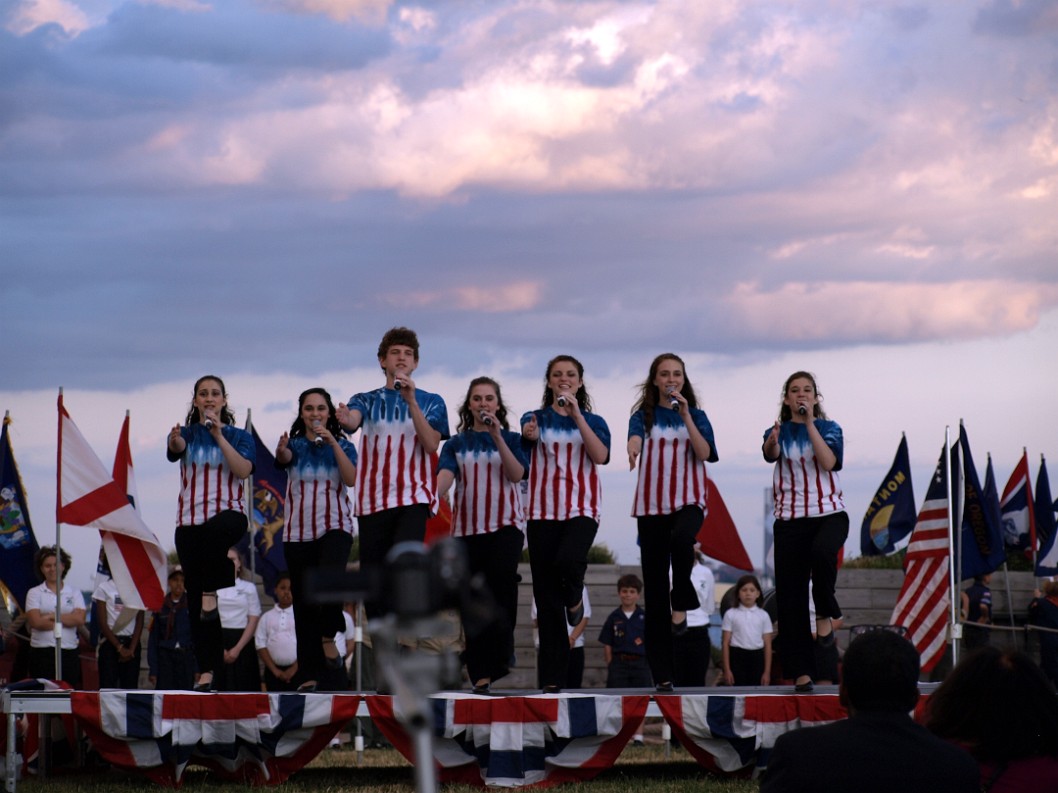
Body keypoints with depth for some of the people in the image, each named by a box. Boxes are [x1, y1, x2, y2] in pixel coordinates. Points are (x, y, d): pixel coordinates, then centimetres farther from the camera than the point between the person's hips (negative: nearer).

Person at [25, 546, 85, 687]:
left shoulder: (74, 594, 10)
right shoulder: (34, 593, 5)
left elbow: (80, 620, -6)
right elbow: (36, 622, -9)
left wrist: (52, 616, -9)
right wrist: (67, 620, -5)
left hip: (69, 653, 1)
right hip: (41, 653, -1)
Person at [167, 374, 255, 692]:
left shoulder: (239, 437, 9)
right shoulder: (187, 434, 11)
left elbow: (244, 470, -8)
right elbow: (175, 450, -13)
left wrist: (219, 436, -16)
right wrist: (175, 440, -37)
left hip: (228, 514, -2)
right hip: (190, 521, 2)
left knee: (216, 531, -42)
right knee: (194, 600, -3)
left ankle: (212, 593, -25)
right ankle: (205, 671, -1)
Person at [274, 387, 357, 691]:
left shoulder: (342, 445, 8)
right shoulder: (295, 444, 9)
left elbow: (351, 479, -8)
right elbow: (283, 458, -14)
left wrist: (332, 443, -16)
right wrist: (281, 449, -38)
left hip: (334, 527, -2)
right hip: (297, 532, 2)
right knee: (303, 603, 0)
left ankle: (328, 638, -13)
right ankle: (309, 675, 2)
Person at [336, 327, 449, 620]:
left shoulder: (431, 402, 12)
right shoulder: (367, 400, 13)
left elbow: (432, 444, -5)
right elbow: (354, 419, -12)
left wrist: (412, 401, -15)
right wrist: (345, 419, -38)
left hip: (414, 497, -2)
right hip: (373, 499, 2)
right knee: (373, 580, 1)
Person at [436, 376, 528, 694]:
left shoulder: (510, 438, 10)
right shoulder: (457, 444, 11)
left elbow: (517, 474, -5)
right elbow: (445, 474, -6)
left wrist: (497, 437, -12)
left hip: (505, 524, -1)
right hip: (467, 525, 1)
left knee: (502, 575, -25)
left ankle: (501, 652, -13)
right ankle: (480, 673, 0)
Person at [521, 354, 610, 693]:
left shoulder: (593, 422, 9)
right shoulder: (536, 419, 8)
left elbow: (601, 456, -9)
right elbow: (526, 435, -15)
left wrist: (577, 416, -16)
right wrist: (529, 436, -39)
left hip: (581, 509, -1)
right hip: (543, 512, 1)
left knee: (568, 560, -32)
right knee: (547, 597, -1)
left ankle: (574, 598, 6)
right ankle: (552, 678, 3)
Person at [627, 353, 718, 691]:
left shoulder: (696, 415, 9)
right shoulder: (644, 415, 6)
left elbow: (704, 453, -6)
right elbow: (635, 435, -16)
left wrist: (685, 416, -13)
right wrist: (633, 449, -39)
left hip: (688, 501, -1)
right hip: (651, 505, 1)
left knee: (681, 539, -39)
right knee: (655, 587, -1)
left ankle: (681, 604, -15)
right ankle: (662, 673, 2)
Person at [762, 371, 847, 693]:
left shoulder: (829, 428, 7)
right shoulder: (780, 432, 8)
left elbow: (828, 461, -11)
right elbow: (770, 454, -15)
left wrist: (810, 424, -12)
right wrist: (772, 442, -38)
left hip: (829, 512, -2)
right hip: (790, 518, 2)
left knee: (821, 551, -36)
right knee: (791, 596, -4)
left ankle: (825, 614, -10)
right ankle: (800, 672, -2)